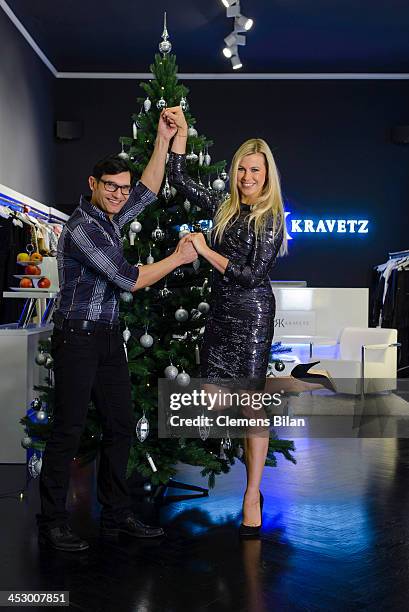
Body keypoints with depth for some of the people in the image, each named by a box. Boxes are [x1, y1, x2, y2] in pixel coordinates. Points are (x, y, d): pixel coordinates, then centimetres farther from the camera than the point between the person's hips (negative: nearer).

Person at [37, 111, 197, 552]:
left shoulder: (110, 217, 11)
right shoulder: (82, 227, -16)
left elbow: (149, 189, 23)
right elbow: (130, 279, -17)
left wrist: (163, 139, 17)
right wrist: (178, 258, -6)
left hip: (108, 337, 9)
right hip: (77, 337, -9)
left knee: (120, 426, 9)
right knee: (68, 429, -4)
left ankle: (115, 515, 19)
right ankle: (52, 523, 6)